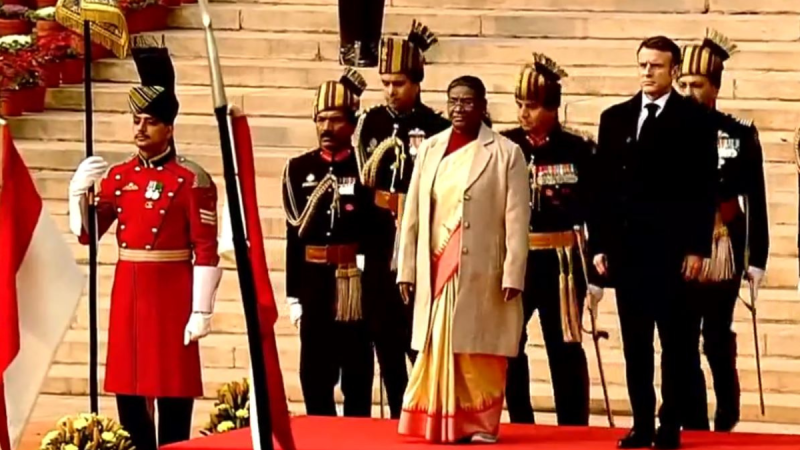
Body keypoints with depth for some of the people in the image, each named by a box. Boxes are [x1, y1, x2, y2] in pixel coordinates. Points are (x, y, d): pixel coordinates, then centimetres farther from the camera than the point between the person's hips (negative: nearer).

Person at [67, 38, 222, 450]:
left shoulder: (192, 180, -8)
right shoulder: (118, 175, 8)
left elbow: (206, 252, -10)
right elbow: (87, 233, 13)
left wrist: (200, 311, -14)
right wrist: (79, 192, -6)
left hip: (172, 292, -6)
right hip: (128, 291, 6)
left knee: (174, 392, -1)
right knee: (128, 390, 8)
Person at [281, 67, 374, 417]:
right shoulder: (299, 168, 7)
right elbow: (296, 234, 7)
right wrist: (294, 295, 3)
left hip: (355, 284, -3)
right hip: (314, 285, 3)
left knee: (357, 378, 3)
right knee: (315, 380, 6)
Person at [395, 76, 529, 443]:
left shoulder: (506, 153, -2)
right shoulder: (430, 149, 9)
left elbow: (517, 219, -5)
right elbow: (412, 213, 10)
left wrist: (513, 275, -10)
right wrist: (406, 269, 6)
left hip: (481, 272, -3)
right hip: (436, 269, 4)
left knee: (478, 351, 1)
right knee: (436, 350, 5)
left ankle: (480, 425, 9)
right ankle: (437, 424, 12)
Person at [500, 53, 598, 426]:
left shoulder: (578, 149, -3)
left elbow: (594, 207, 0)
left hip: (561, 260, -2)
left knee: (565, 346, 6)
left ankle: (574, 427, 13)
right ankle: (520, 425, 15)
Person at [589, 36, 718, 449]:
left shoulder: (695, 119, -1)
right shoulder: (615, 118, 11)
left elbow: (705, 188, -5)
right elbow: (602, 185, 11)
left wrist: (697, 248, -10)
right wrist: (599, 244, 5)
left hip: (673, 249, -4)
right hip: (626, 248, 4)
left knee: (675, 342, 2)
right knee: (635, 343, 7)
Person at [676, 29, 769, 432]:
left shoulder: (741, 135, -2)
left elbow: (756, 202, 1)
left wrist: (757, 258, -3)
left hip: (721, 251, -1)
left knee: (717, 341, 4)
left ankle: (726, 422, 21)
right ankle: (695, 426, 11)